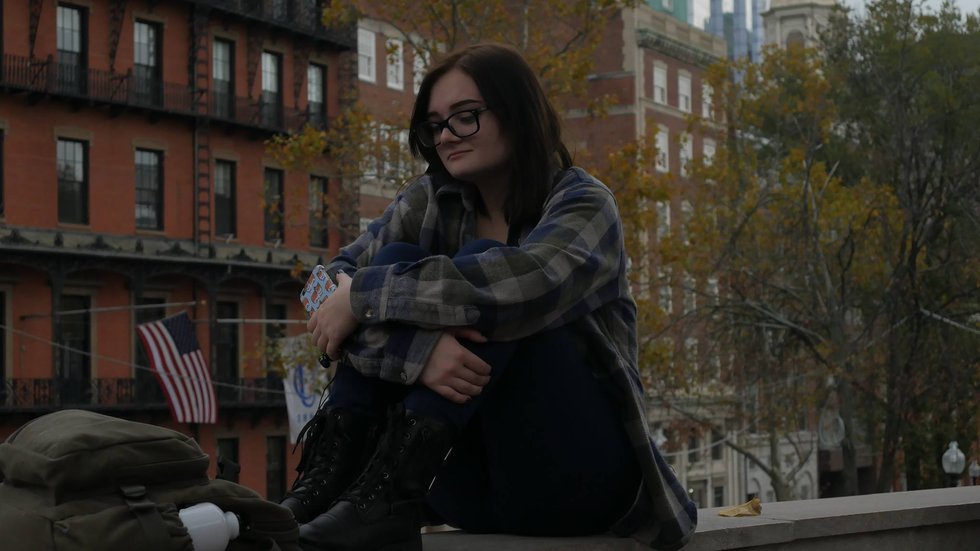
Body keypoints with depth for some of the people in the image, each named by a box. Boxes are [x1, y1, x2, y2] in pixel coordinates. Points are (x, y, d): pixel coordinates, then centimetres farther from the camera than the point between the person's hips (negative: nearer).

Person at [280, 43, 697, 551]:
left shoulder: (583, 205, -8)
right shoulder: (430, 201, 5)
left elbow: (522, 283, -31)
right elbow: (334, 290, -9)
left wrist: (365, 294, -25)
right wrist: (415, 347, -29)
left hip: (570, 480, -4)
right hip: (473, 486, 4)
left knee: (485, 285, -24)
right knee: (397, 260, -12)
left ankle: (391, 493, -35)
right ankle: (332, 473, -25)